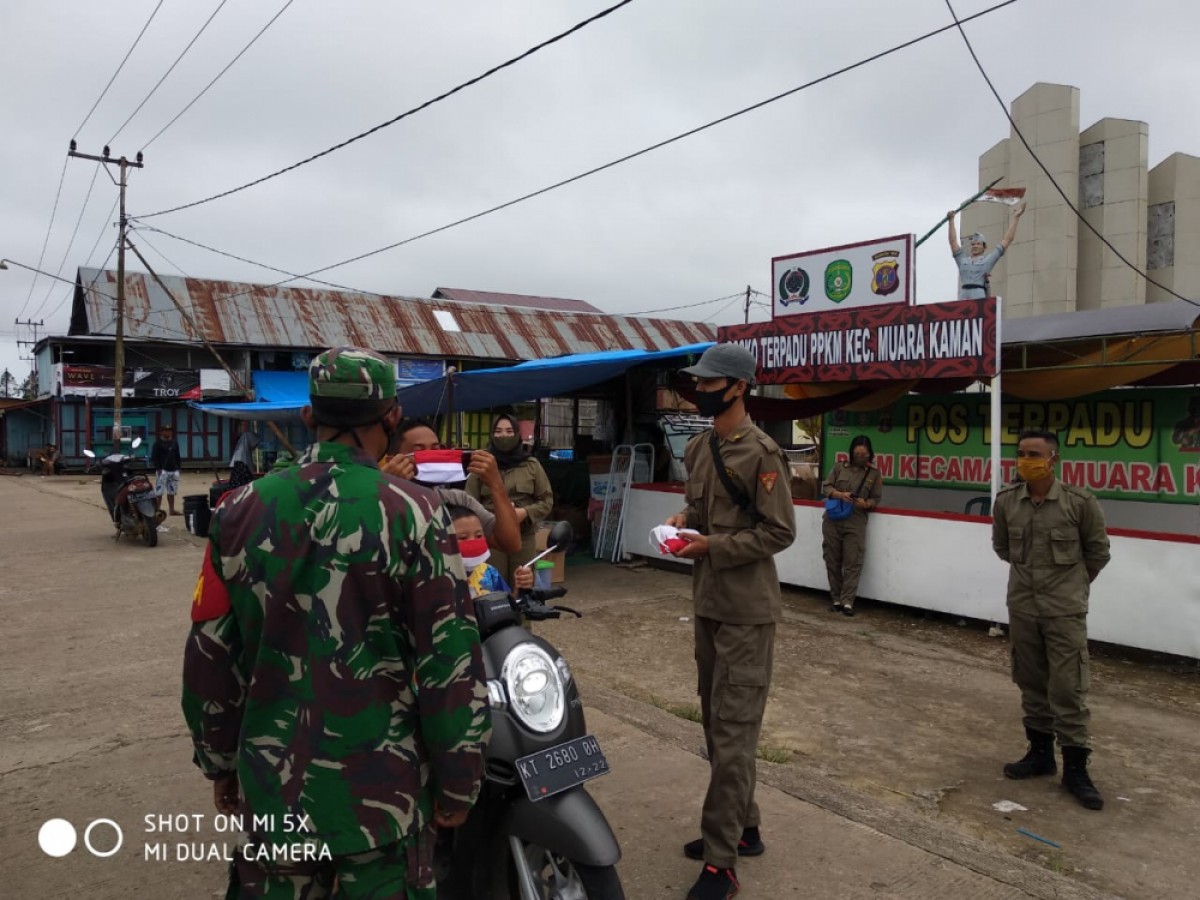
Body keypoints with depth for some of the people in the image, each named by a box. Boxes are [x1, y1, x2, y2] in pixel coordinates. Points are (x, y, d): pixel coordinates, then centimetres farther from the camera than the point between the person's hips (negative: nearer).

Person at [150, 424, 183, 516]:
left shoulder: (174, 443, 12)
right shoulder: (158, 443, -3)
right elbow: (154, 457, -7)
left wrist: (178, 467, 12)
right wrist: (158, 468, -14)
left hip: (173, 470, 5)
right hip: (162, 470, -5)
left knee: (171, 491, 11)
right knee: (159, 492, -8)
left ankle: (172, 510, 17)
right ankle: (157, 510, -7)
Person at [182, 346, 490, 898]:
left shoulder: (241, 511, -3)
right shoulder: (413, 515, -15)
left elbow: (210, 655, 3)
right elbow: (450, 663, -14)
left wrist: (219, 762, 16)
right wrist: (458, 782, -2)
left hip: (272, 784, 4)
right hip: (380, 789, -3)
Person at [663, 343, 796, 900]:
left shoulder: (759, 452, -14)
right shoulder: (698, 447, 10)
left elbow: (779, 532, -16)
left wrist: (711, 546, -19)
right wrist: (684, 521, 0)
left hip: (746, 609, -9)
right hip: (707, 602, 9)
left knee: (733, 730, -4)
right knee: (716, 721, 17)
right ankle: (742, 828, 33)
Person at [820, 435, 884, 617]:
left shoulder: (874, 474, 7)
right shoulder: (839, 467, 8)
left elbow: (876, 499, 7)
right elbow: (825, 487, 6)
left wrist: (866, 504, -15)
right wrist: (839, 494, -14)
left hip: (856, 523, -1)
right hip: (832, 521, 2)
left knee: (853, 563, -6)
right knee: (833, 561, 6)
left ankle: (847, 601, -3)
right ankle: (836, 599, 16)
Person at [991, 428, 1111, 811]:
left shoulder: (1079, 502, -13)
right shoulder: (1006, 500, -5)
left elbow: (1098, 551, 4)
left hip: (1065, 610, -3)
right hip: (1022, 606, 4)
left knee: (1068, 688, -1)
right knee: (1031, 684, 14)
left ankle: (1075, 767, 11)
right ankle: (1040, 751, 29)